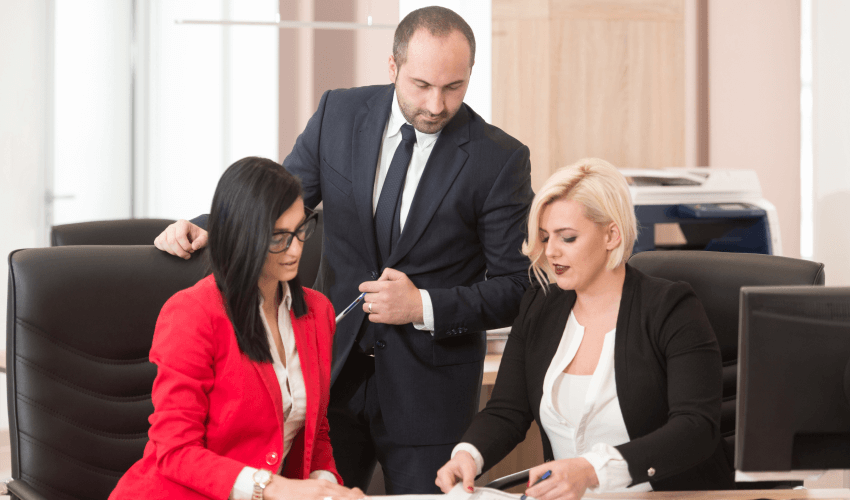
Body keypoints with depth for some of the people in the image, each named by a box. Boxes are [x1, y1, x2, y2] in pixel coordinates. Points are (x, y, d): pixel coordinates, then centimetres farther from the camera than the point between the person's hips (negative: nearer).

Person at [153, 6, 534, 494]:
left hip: (429, 391, -3)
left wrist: (424, 307, -20)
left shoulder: (501, 159, -10)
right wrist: (206, 229, -10)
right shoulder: (340, 114, -1)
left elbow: (515, 288, -8)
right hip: (336, 368, 3)